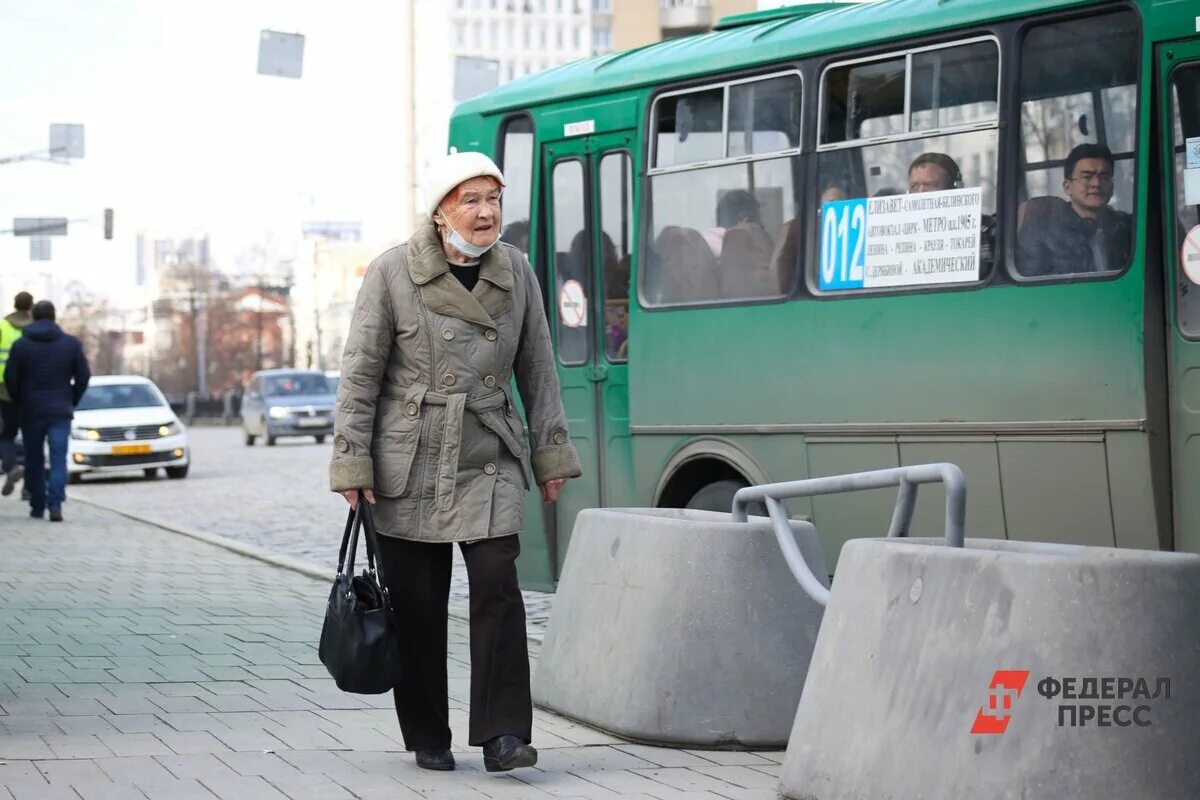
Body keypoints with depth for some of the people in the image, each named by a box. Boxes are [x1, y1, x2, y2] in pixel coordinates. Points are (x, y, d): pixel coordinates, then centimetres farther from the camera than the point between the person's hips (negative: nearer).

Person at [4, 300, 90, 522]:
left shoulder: (21, 345, -2)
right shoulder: (71, 344, 1)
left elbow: (10, 379, -3)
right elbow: (83, 376, 1)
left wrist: (20, 403, 12)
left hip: (30, 411, 0)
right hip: (60, 411, 0)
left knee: (34, 460, 11)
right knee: (58, 458, -4)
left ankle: (37, 506, 13)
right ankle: (55, 504, -19)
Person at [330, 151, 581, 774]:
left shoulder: (517, 272, 4)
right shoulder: (392, 273, -6)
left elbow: (537, 369, 12)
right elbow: (360, 373, -4)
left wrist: (551, 453, 11)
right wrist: (352, 464, -7)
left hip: (488, 464, 2)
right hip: (410, 466, -2)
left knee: (498, 585, -13)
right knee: (417, 605, 4)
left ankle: (502, 735, -11)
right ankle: (427, 738, 17)